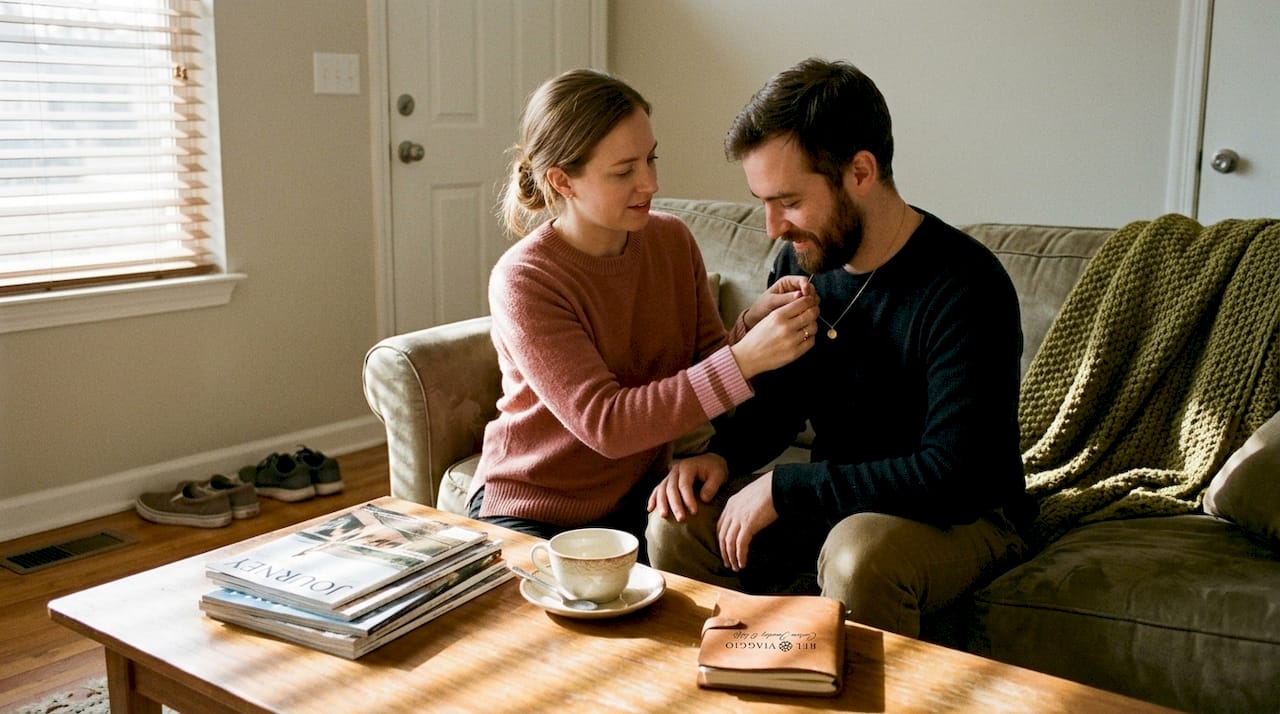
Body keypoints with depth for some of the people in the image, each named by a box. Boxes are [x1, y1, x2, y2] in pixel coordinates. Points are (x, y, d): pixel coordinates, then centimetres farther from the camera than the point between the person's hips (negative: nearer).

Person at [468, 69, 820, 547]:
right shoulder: (522, 282, -21)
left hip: (640, 495, 4)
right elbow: (606, 424, -27)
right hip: (531, 513, -4)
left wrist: (765, 326, -22)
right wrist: (744, 360, -35)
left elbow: (711, 360, 0)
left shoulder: (673, 240, -3)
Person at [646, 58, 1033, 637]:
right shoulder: (802, 262, -3)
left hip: (962, 517, -6)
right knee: (678, 522, -13)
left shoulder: (963, 286, -24)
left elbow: (954, 478, -29)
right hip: (837, 500, 6)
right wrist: (722, 455, -10)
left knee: (859, 552, -37)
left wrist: (783, 487, -26)